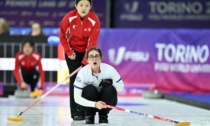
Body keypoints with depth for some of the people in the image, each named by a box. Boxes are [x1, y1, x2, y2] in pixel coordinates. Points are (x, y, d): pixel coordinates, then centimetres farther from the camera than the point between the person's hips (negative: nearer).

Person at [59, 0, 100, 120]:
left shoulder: (94, 20, -23)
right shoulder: (69, 17, -22)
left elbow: (92, 41, -22)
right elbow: (62, 35, -6)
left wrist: (85, 60, -25)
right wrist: (69, 52, -8)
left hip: (87, 51, 0)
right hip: (72, 51, 0)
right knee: (75, 79, -5)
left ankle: (85, 111, 1)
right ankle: (75, 112, -5)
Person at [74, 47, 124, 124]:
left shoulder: (109, 69, -20)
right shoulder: (83, 72, -23)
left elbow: (121, 87, -7)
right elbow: (77, 98, -23)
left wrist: (110, 82, -29)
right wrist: (94, 104, -36)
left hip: (106, 101, 1)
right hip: (90, 103, -1)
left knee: (110, 89, -27)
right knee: (90, 89, -30)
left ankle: (103, 116, -6)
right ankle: (89, 116, -9)